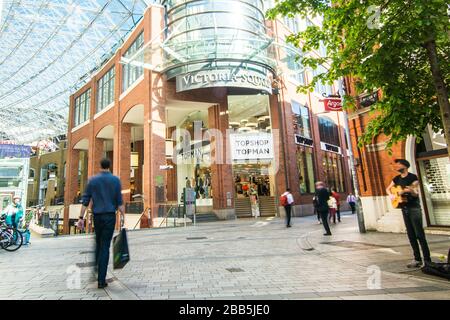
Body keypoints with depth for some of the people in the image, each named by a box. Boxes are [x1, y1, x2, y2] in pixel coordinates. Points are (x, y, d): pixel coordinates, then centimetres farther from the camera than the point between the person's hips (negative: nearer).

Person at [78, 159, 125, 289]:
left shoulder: (92, 180, 5)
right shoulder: (115, 180, -2)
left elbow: (85, 201, 2)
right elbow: (119, 201, -7)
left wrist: (81, 217, 5)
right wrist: (123, 216, -3)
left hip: (97, 216, 3)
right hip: (110, 216, -3)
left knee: (98, 244, 22)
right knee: (105, 247, 0)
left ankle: (97, 271, 28)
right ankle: (101, 280, 0)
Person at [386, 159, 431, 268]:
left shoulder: (413, 177, -8)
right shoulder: (396, 179, 10)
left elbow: (416, 194, -13)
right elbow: (388, 189, 21)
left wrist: (410, 190, -34)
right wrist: (391, 195, 2)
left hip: (414, 208, -6)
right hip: (404, 209, 6)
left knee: (420, 235, -6)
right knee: (411, 236, 9)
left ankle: (427, 260, 1)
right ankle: (417, 259, 17)